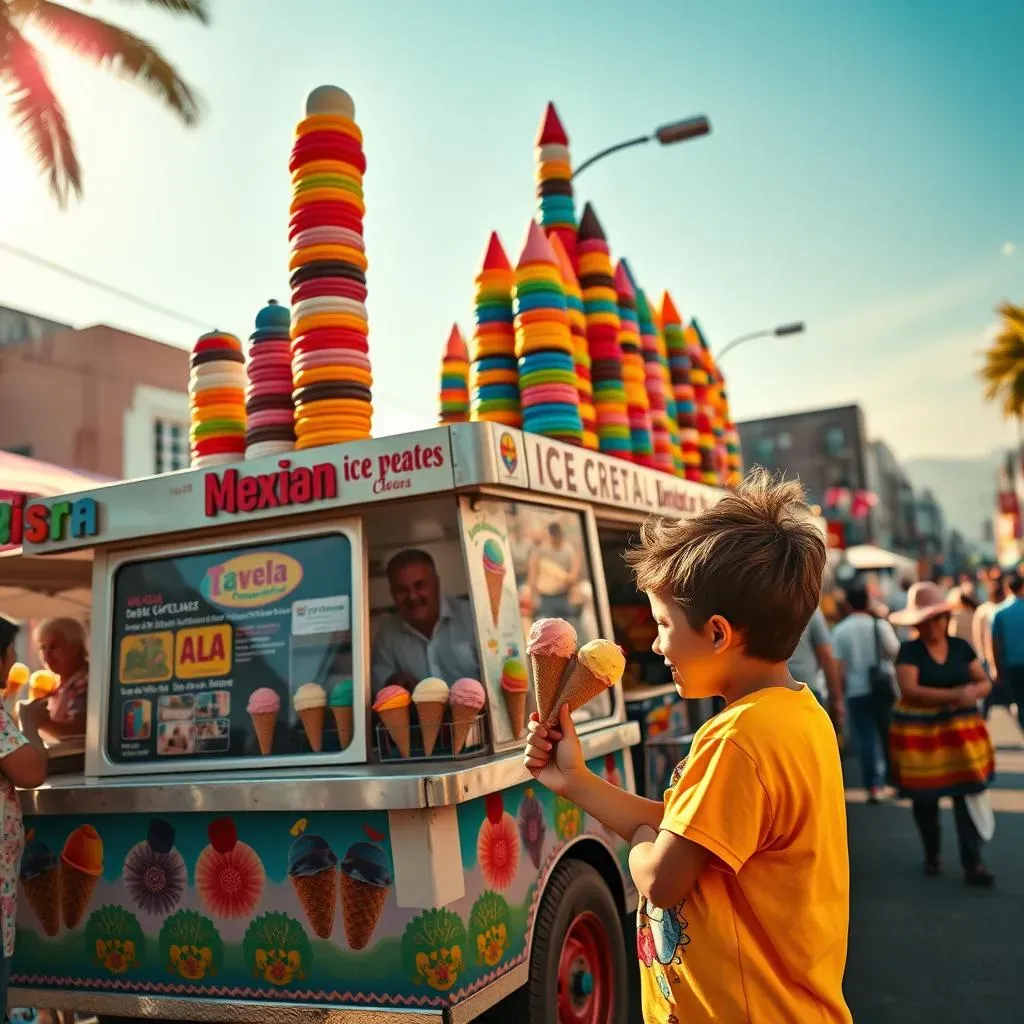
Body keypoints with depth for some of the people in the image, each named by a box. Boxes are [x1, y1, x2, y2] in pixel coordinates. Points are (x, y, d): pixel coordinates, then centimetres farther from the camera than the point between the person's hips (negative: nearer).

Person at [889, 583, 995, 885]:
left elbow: (985, 683, 7)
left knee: (967, 796, -5)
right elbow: (910, 690, -20)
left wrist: (973, 693, -16)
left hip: (961, 731, 2)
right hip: (920, 735, -2)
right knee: (925, 799, 9)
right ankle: (932, 856, 29)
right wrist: (953, 695, -27)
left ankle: (972, 864, 2)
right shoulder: (909, 650, -8)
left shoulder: (961, 647, 4)